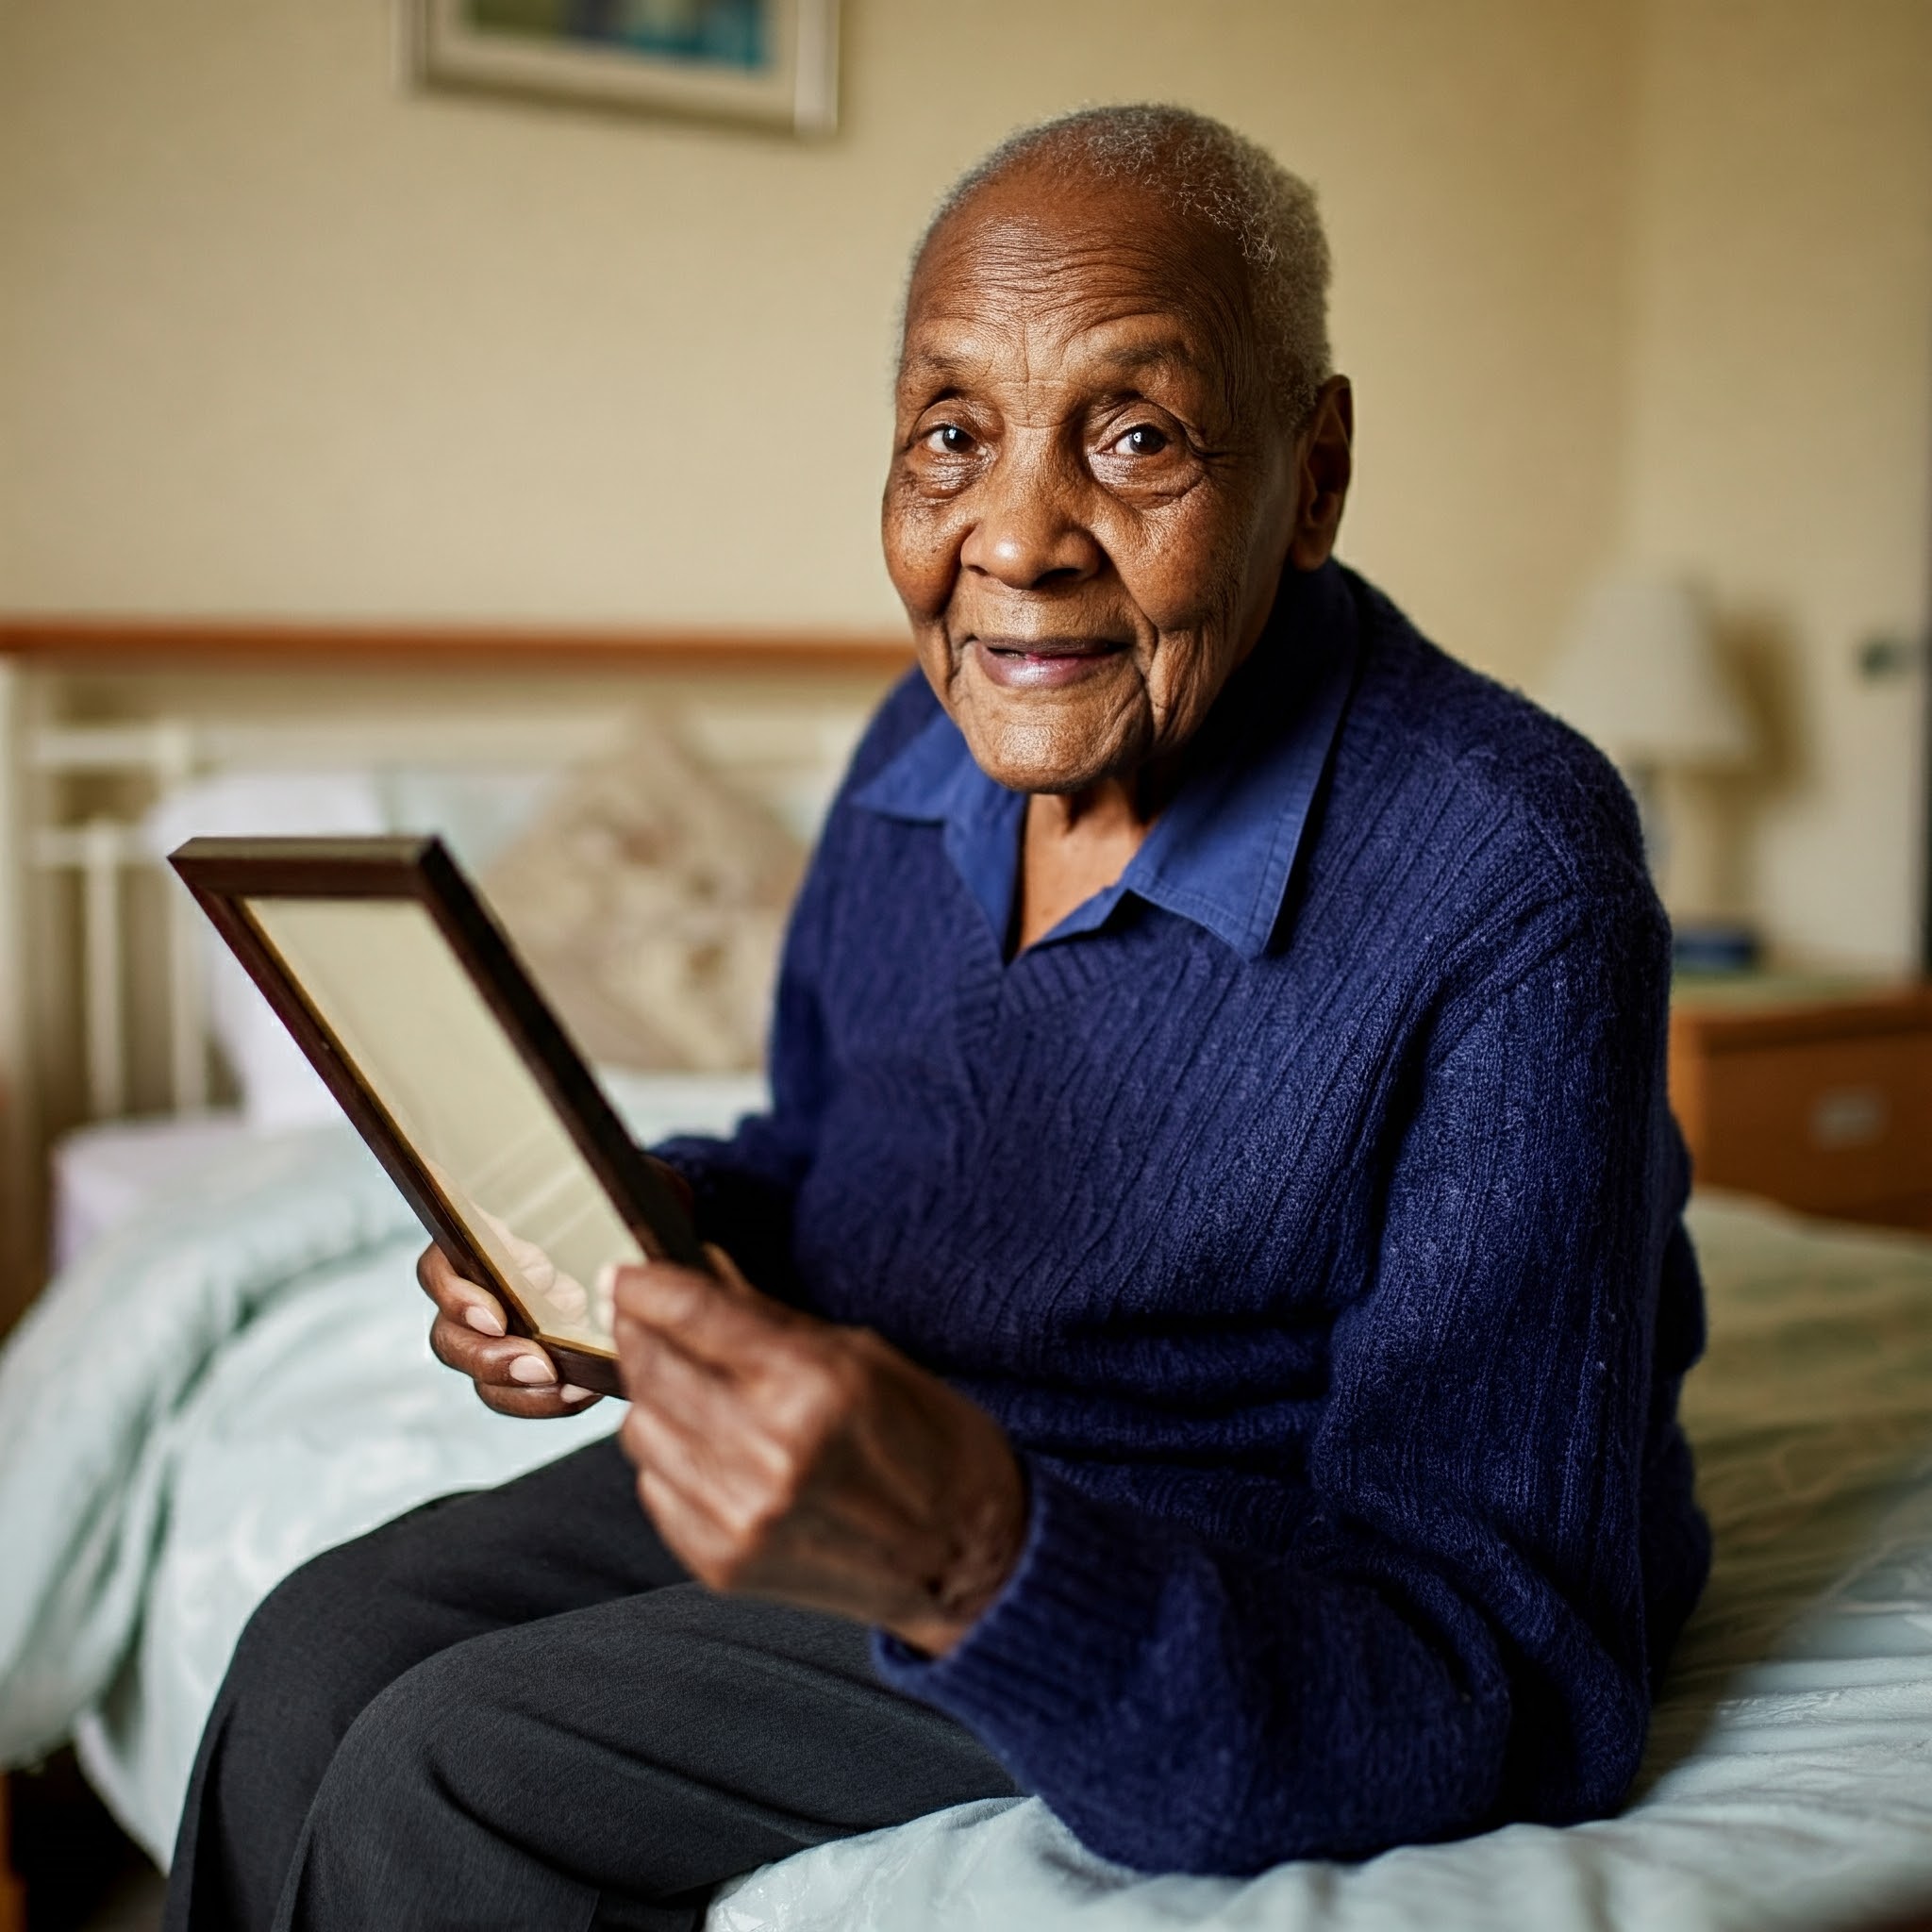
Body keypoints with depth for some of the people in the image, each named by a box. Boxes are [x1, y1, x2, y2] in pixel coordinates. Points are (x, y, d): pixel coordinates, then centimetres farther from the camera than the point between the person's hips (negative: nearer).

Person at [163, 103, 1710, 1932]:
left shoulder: (1509, 895, -27)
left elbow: (1521, 1704, -29)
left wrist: (974, 1561, -43)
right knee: (322, 1650, -4)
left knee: (446, 1782, -16)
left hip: (1253, 1597, -6)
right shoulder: (931, 751, -3)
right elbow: (816, 1155, 14)